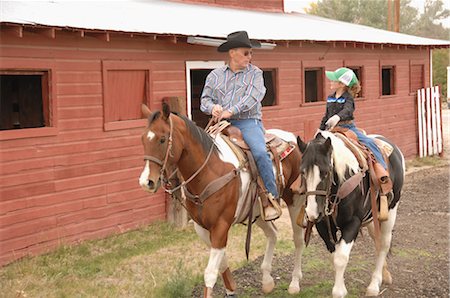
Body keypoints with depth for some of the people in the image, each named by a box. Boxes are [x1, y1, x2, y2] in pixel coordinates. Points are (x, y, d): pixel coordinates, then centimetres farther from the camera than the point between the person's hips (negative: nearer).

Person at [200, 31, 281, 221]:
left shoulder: (255, 73, 8)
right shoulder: (215, 75, 16)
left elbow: (252, 98, -7)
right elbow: (205, 99, 14)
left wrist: (231, 111, -19)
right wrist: (213, 107, -10)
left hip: (248, 122, -3)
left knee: (260, 153, -28)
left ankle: (271, 198, -19)